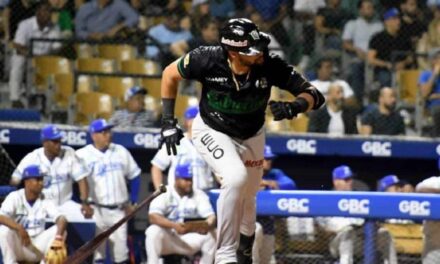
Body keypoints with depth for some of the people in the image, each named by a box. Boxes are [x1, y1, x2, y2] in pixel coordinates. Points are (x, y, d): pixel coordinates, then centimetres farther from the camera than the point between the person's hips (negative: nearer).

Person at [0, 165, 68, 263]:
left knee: (60, 229, -18)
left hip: (38, 250, 3)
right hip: (18, 246, -3)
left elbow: (61, 219, -17)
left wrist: (59, 235, -40)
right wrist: (20, 229, -44)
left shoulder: (44, 201, -1)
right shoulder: (15, 197, -9)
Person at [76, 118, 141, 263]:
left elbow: (134, 176, 14)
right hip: (96, 211, -4)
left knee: (120, 249, 5)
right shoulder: (82, 155, -5)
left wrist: (132, 202, 8)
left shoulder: (121, 152, 8)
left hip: (119, 210, 4)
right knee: (96, 250, -4)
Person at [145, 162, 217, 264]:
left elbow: (211, 217, -12)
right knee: (154, 231, -34)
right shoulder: (164, 193, -10)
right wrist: (174, 226, -43)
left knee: (211, 235, -23)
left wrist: (208, 225, -39)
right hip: (167, 239, -2)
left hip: (190, 241, 2)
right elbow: (153, 217, -25)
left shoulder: (199, 195, -1)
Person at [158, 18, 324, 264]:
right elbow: (170, 74, -12)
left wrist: (293, 107, -47)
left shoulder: (270, 66, -29)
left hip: (251, 136, 3)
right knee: (236, 178, -29)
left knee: (247, 199, 15)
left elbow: (315, 95, -26)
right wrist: (169, 122, -12)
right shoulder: (208, 60, -32)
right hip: (212, 131, -3)